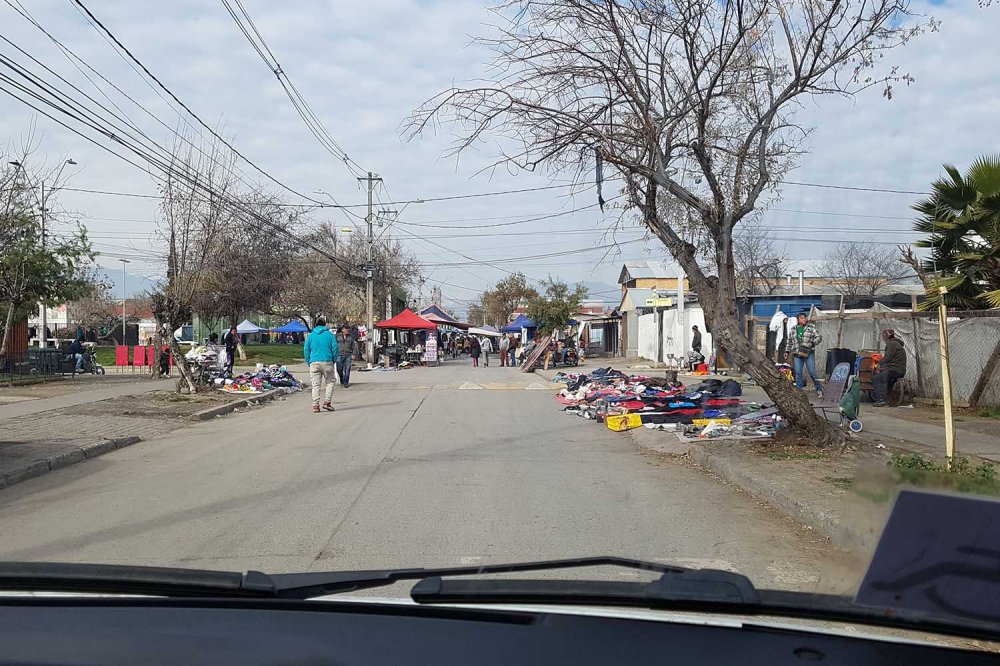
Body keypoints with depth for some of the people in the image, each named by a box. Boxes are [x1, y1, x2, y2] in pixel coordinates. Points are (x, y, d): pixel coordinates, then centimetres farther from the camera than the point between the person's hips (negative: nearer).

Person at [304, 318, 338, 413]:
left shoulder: (311, 335, 8)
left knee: (315, 385, 3)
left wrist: (308, 362, 14)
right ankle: (327, 402, 2)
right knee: (330, 382, 12)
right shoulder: (330, 335, 3)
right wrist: (334, 360, 12)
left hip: (314, 363, 2)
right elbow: (335, 348, 0)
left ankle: (315, 405, -3)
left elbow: (306, 350, 7)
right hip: (327, 362, -1)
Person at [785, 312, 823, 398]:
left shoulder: (811, 327, 3)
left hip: (809, 353, -3)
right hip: (797, 354, 3)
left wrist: (812, 343, -12)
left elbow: (819, 337, 1)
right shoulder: (794, 329, 12)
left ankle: (819, 389, 5)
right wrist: (788, 351, 19)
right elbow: (790, 341, 22)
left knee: (812, 372, -5)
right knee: (798, 373, 0)